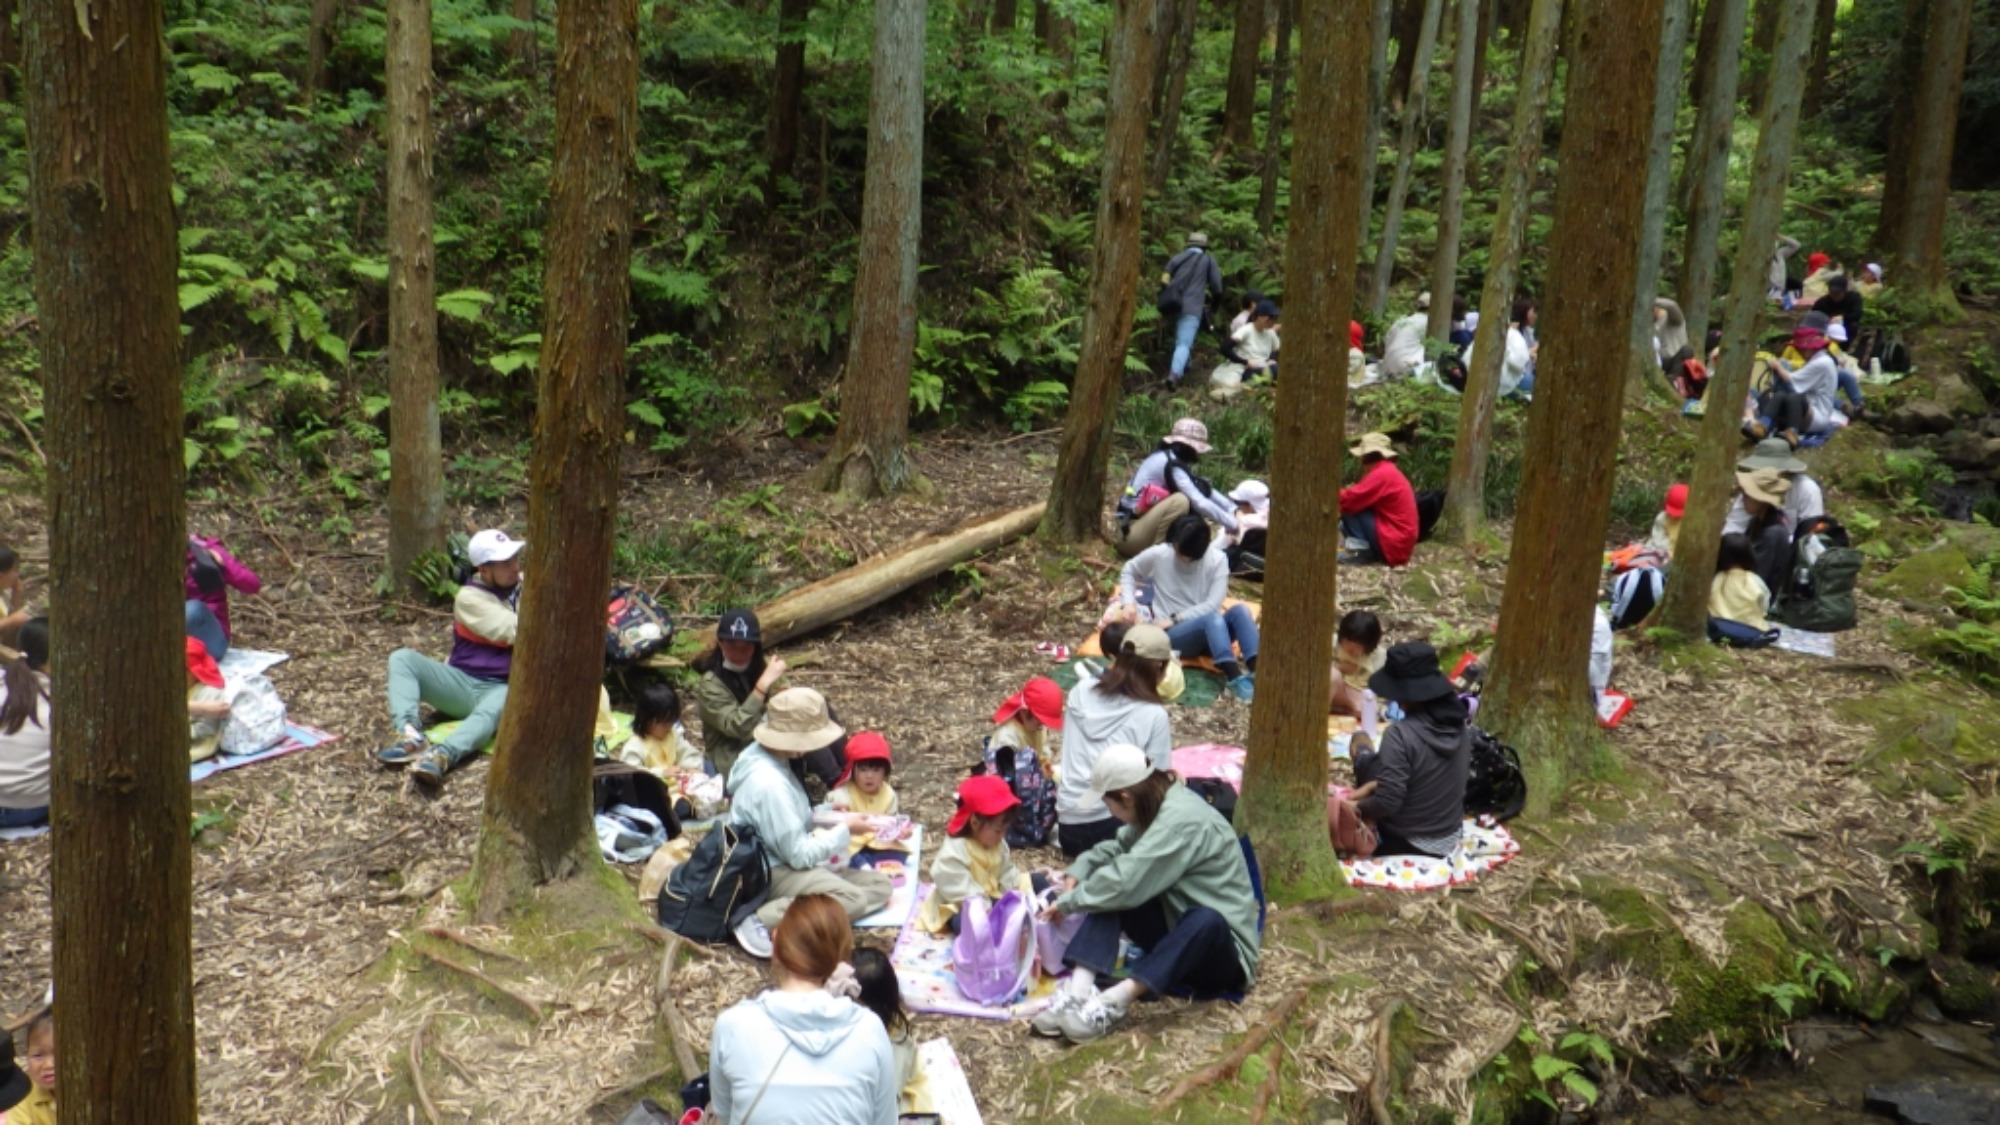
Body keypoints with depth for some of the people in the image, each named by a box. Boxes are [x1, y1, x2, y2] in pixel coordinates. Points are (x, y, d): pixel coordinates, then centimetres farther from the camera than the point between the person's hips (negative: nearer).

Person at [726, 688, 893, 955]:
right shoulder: (769, 783, -27)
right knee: (854, 899, -30)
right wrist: (845, 830, -9)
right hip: (771, 873, -10)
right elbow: (800, 856, -21)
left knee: (880, 884, 0)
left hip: (779, 860, 10)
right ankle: (763, 920, -23)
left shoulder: (761, 755, 2)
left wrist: (836, 819, 5)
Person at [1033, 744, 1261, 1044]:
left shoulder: (1182, 820, -25)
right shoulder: (1160, 804, 2)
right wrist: (1077, 872, -2)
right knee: (1108, 894, -10)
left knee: (1206, 921, -40)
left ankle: (1114, 1001, -48)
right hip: (1175, 931, 8)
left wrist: (1067, 903, -14)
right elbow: (1118, 847, 18)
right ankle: (1079, 990, -29)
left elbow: (1125, 881, -29)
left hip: (1219, 945, -8)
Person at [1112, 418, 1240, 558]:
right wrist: (1233, 524, -16)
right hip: (1129, 534, -10)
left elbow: (1206, 490, 15)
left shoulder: (1166, 457, 11)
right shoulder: (1172, 465, -16)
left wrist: (1233, 510, 6)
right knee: (1181, 500, -27)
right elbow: (1201, 503, -23)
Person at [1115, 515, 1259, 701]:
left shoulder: (1217, 559, -6)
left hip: (1211, 631, 2)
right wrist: (1129, 602, -4)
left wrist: (1174, 619, -15)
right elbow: (1128, 571, 12)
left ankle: (1257, 674, -47)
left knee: (1240, 610, -29)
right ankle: (1235, 679, -52)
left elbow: (1212, 605, -11)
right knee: (1213, 618, -34)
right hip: (1172, 635, -2)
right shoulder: (1158, 554, -5)